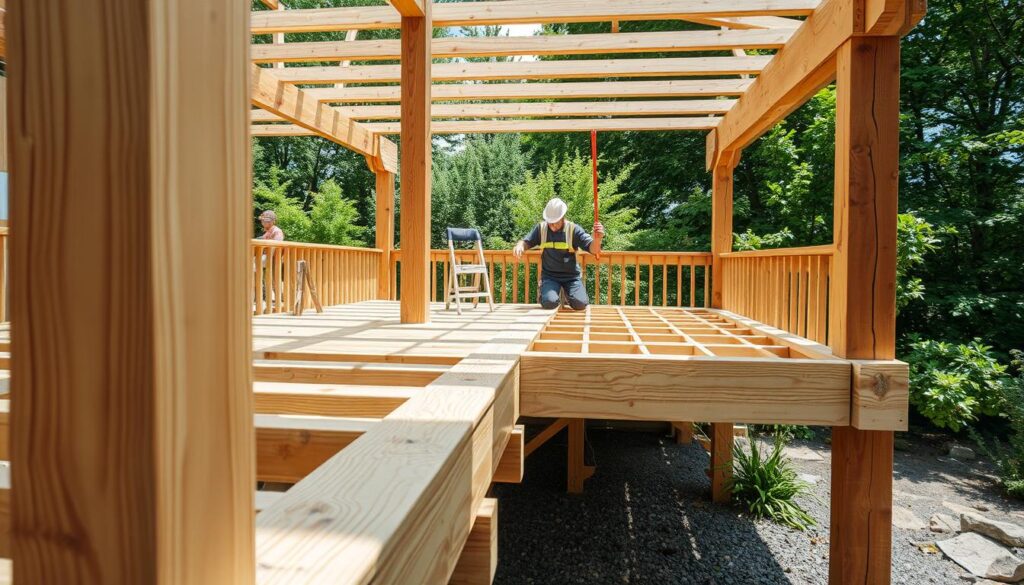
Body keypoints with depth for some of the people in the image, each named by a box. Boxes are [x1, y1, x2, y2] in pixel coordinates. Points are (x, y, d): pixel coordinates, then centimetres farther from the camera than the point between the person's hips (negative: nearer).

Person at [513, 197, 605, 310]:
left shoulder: (574, 229, -6)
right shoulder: (541, 228, 0)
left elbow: (593, 249, -11)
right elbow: (526, 242, 5)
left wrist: (597, 239, -36)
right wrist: (519, 246, -22)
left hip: (571, 276, 0)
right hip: (550, 276, 0)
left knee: (581, 303, -19)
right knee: (549, 302, -26)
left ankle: (567, 294, 17)